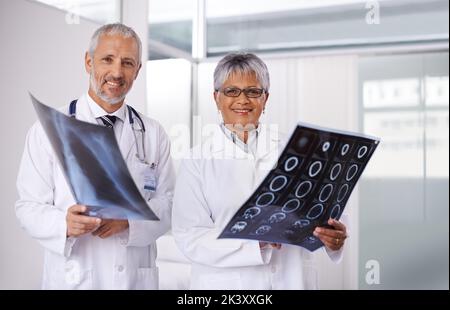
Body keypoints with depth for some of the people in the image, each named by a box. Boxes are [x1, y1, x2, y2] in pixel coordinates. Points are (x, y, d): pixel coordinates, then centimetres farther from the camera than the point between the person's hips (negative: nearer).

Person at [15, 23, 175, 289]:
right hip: (72, 278, -2)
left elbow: (168, 204, -1)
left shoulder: (154, 134, 2)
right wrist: (65, 224, -26)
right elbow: (29, 206, -7)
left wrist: (128, 220, -19)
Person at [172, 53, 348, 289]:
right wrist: (257, 242, -24)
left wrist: (331, 236, -23)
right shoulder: (197, 160, -4)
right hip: (226, 282, -1)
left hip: (291, 279, 2)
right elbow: (189, 236, -11)